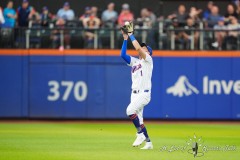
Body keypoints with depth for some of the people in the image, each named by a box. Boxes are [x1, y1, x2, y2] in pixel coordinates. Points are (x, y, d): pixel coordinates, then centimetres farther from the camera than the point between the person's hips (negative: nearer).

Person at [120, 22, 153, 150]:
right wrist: (125, 38, 4)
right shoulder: (134, 61, 18)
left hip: (144, 93, -8)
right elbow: (123, 54, 9)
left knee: (130, 110, -26)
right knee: (138, 119, 6)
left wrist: (131, 35, -8)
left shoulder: (148, 60, -1)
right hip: (135, 94, 8)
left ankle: (140, 133, -18)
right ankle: (148, 142, 12)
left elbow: (138, 48, -15)